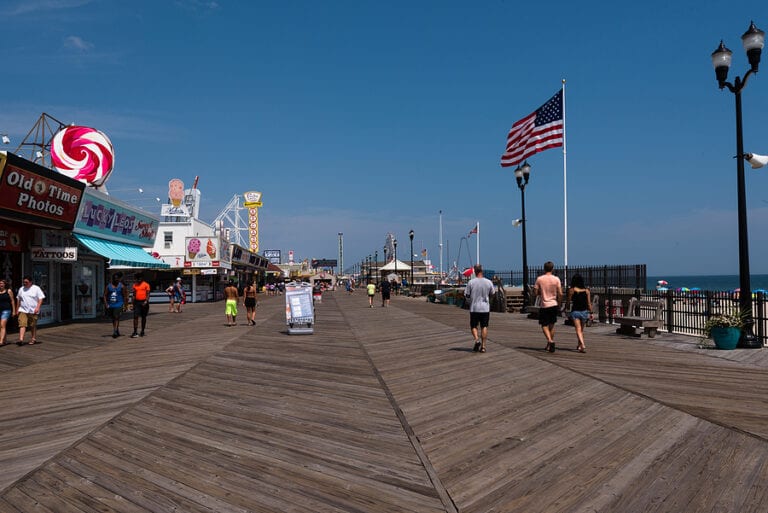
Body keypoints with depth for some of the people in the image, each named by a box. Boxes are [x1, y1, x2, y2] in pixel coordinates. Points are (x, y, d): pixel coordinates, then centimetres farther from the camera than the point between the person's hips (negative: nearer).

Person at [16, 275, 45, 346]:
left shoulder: (36, 288, -1)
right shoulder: (21, 289, 12)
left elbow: (41, 298, -6)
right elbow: (18, 300, 19)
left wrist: (38, 307, -17)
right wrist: (17, 309, 17)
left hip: (33, 311, -3)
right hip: (23, 311, 3)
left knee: (33, 326, 6)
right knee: (22, 325, -10)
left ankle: (34, 339, 18)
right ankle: (21, 340, -17)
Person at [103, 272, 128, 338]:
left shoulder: (121, 286, 1)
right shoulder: (108, 286, 5)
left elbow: (124, 296, 3)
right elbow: (105, 295, 4)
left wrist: (124, 305, 0)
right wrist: (106, 304, -5)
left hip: (118, 305, -4)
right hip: (110, 305, 4)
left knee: (116, 318, -15)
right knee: (113, 319, 13)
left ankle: (115, 332, -21)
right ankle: (117, 331, 28)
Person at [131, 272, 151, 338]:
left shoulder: (146, 285, -2)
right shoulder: (135, 285, 9)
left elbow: (148, 294, -6)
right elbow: (134, 294, 14)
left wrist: (146, 301, -19)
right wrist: (133, 303, 10)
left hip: (144, 302, -2)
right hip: (137, 302, 3)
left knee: (143, 317, 8)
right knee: (135, 316, -8)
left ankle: (142, 331, 18)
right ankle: (135, 332, -10)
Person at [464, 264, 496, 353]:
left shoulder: (471, 282, -9)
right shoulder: (488, 282, -5)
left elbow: (466, 296, -4)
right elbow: (493, 293, 10)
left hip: (474, 308, -1)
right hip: (485, 308, 1)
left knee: (473, 326, 11)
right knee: (484, 327, 9)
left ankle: (477, 339, -12)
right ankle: (483, 346, 7)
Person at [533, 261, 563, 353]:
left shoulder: (539, 279, -4)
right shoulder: (556, 279, -2)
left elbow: (535, 293, -3)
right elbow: (560, 294, -4)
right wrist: (559, 305, 8)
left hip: (544, 305, -2)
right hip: (554, 304, 2)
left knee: (544, 325, 6)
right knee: (552, 325, 14)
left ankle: (550, 341, -18)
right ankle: (549, 345, 22)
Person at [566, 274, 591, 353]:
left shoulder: (571, 290, -7)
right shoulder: (586, 290, 1)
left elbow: (569, 302, -2)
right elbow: (589, 303, 1)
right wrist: (590, 313, 6)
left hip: (575, 311, -4)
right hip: (584, 311, 4)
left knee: (578, 330, -5)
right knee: (581, 330, 19)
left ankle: (583, 345, -23)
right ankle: (579, 345, 30)